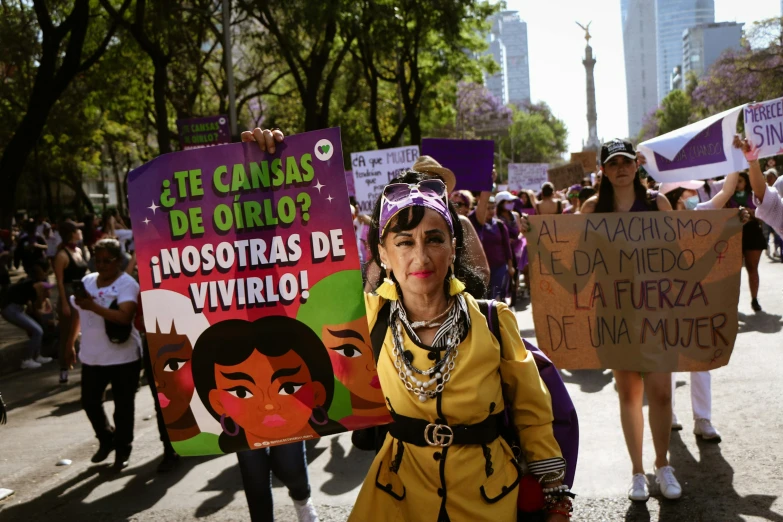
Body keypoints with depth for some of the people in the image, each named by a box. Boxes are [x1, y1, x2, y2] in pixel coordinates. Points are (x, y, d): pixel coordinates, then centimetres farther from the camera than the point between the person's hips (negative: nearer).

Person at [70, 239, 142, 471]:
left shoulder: (127, 284, -14)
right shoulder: (87, 281, 7)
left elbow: (125, 316, -29)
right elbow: (77, 313, 18)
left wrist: (94, 306, -36)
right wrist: (70, 343, 21)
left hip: (123, 356, -6)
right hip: (92, 356, 6)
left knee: (123, 406, 4)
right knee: (89, 401, 14)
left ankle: (122, 450, 20)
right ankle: (106, 439, 36)